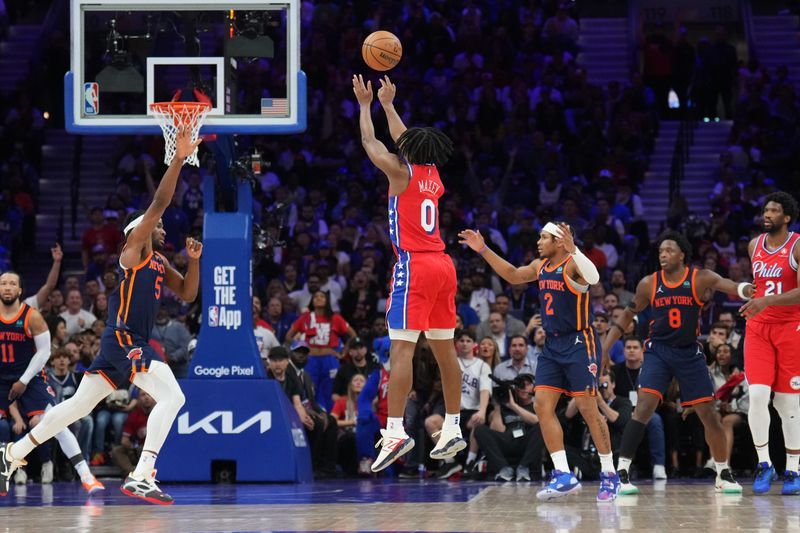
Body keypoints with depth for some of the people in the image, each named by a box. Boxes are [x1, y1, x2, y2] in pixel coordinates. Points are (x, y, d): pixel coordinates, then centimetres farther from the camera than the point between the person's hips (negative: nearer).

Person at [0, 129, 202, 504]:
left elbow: (187, 294, 21)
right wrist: (178, 158, -20)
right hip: (123, 339, -9)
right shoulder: (135, 247, -5)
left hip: (131, 343, 9)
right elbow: (159, 202, -16)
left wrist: (194, 260, 5)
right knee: (172, 396, -19)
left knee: (78, 405, 15)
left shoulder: (159, 263, 19)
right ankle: (141, 477, -26)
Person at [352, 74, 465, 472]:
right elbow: (405, 140, 32)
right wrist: (388, 104, 42)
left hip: (414, 266, -8)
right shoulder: (433, 176, 14)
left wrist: (365, 104, 23)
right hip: (443, 265, 8)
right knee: (444, 349, 12)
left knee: (401, 347, -14)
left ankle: (395, 431, -23)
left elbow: (370, 143, 8)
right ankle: (453, 430, 16)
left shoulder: (401, 172, -5)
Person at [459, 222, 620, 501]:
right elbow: (513, 275, 27)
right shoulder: (541, 266, 10)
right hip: (552, 345, 8)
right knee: (543, 405, -2)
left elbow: (593, 277, -36)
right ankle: (563, 475, 0)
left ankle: (609, 475, 1)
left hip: (578, 344, -8)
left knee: (588, 408, -8)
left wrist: (572, 249, -46)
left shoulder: (572, 264, -14)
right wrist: (483, 250, 23)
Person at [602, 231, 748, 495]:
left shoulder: (700, 279, -6)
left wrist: (750, 289, -43)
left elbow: (732, 286, -21)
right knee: (643, 407, -18)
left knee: (709, 414, 3)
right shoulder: (649, 284, 0)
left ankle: (724, 475, 20)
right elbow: (627, 316, 11)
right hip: (658, 352, 0)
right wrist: (604, 349, 6)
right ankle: (621, 473, -19)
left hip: (690, 354, 0)